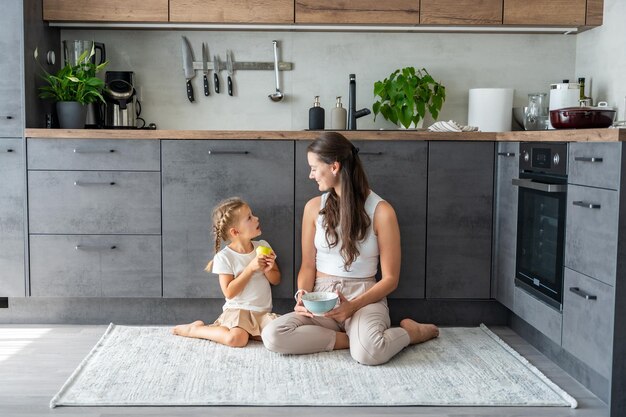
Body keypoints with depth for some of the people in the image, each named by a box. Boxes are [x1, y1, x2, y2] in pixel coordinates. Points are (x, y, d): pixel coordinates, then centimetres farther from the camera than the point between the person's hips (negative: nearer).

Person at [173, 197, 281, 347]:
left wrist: (268, 270, -9)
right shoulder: (224, 257, -8)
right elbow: (229, 292, -13)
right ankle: (195, 329, -5)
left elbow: (276, 280, 14)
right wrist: (251, 268, -18)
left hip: (263, 312, 4)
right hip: (237, 310, -4)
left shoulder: (263, 246, 6)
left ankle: (244, 331, -1)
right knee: (235, 339, -33)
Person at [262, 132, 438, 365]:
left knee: (368, 353, -36)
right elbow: (308, 265, 9)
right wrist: (302, 295, -13)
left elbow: (390, 278, -4)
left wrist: (354, 305, -18)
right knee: (272, 336, -26)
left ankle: (412, 331, -2)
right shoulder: (314, 207, 5)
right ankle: (356, 337, -13)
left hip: (365, 297, -3)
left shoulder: (380, 211, -6)